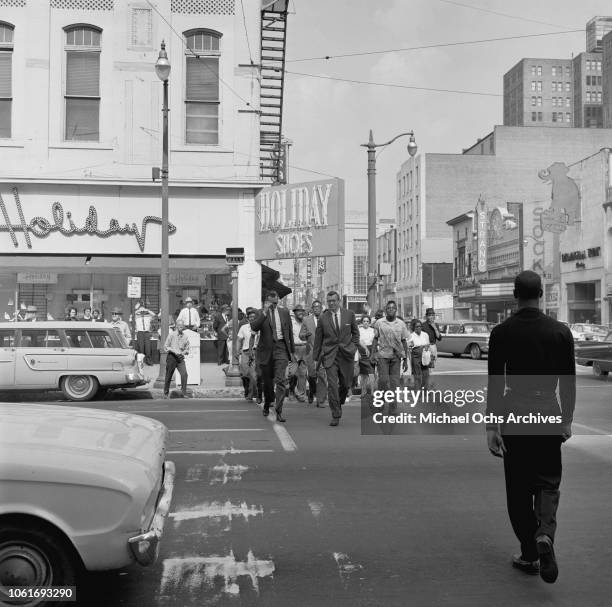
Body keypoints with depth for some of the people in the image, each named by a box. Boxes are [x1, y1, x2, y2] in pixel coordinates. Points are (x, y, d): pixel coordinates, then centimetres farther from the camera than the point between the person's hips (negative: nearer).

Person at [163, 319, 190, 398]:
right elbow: (165, 346, -3)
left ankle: (184, 392, -7)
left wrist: (183, 352, -7)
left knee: (184, 374, -16)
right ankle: (166, 393, 20)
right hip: (171, 357, -2)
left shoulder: (185, 337, 6)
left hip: (180, 358, 2)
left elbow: (187, 349, 15)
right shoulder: (171, 334, -3)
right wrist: (174, 351, -16)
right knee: (168, 376, 4)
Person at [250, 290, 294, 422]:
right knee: (267, 381, 12)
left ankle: (279, 411, -11)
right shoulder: (260, 313, 0)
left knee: (281, 380, -12)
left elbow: (290, 332, 14)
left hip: (281, 348, 0)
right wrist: (264, 312, -25)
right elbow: (254, 327, -19)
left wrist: (292, 350, 13)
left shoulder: (284, 312, 8)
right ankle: (267, 405, 37)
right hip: (266, 350, 0)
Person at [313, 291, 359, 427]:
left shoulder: (349, 314, 3)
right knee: (332, 385, -11)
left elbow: (355, 332, 16)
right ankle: (335, 415, -5)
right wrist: (316, 358, 5)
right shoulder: (323, 318, 2)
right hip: (329, 355, -1)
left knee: (346, 384, 9)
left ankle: (339, 403, 39)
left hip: (346, 354, 1)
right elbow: (318, 339, 6)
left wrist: (354, 346, 3)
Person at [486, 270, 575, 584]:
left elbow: (495, 383, -8)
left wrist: (491, 426, -4)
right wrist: (567, 420, 12)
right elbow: (568, 381, 1)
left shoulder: (501, 332, -6)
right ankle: (545, 534, -13)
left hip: (514, 417, -1)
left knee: (518, 488, 11)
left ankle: (529, 555, 15)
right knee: (548, 482, 13)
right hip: (548, 415, 1)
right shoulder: (560, 332, -2)